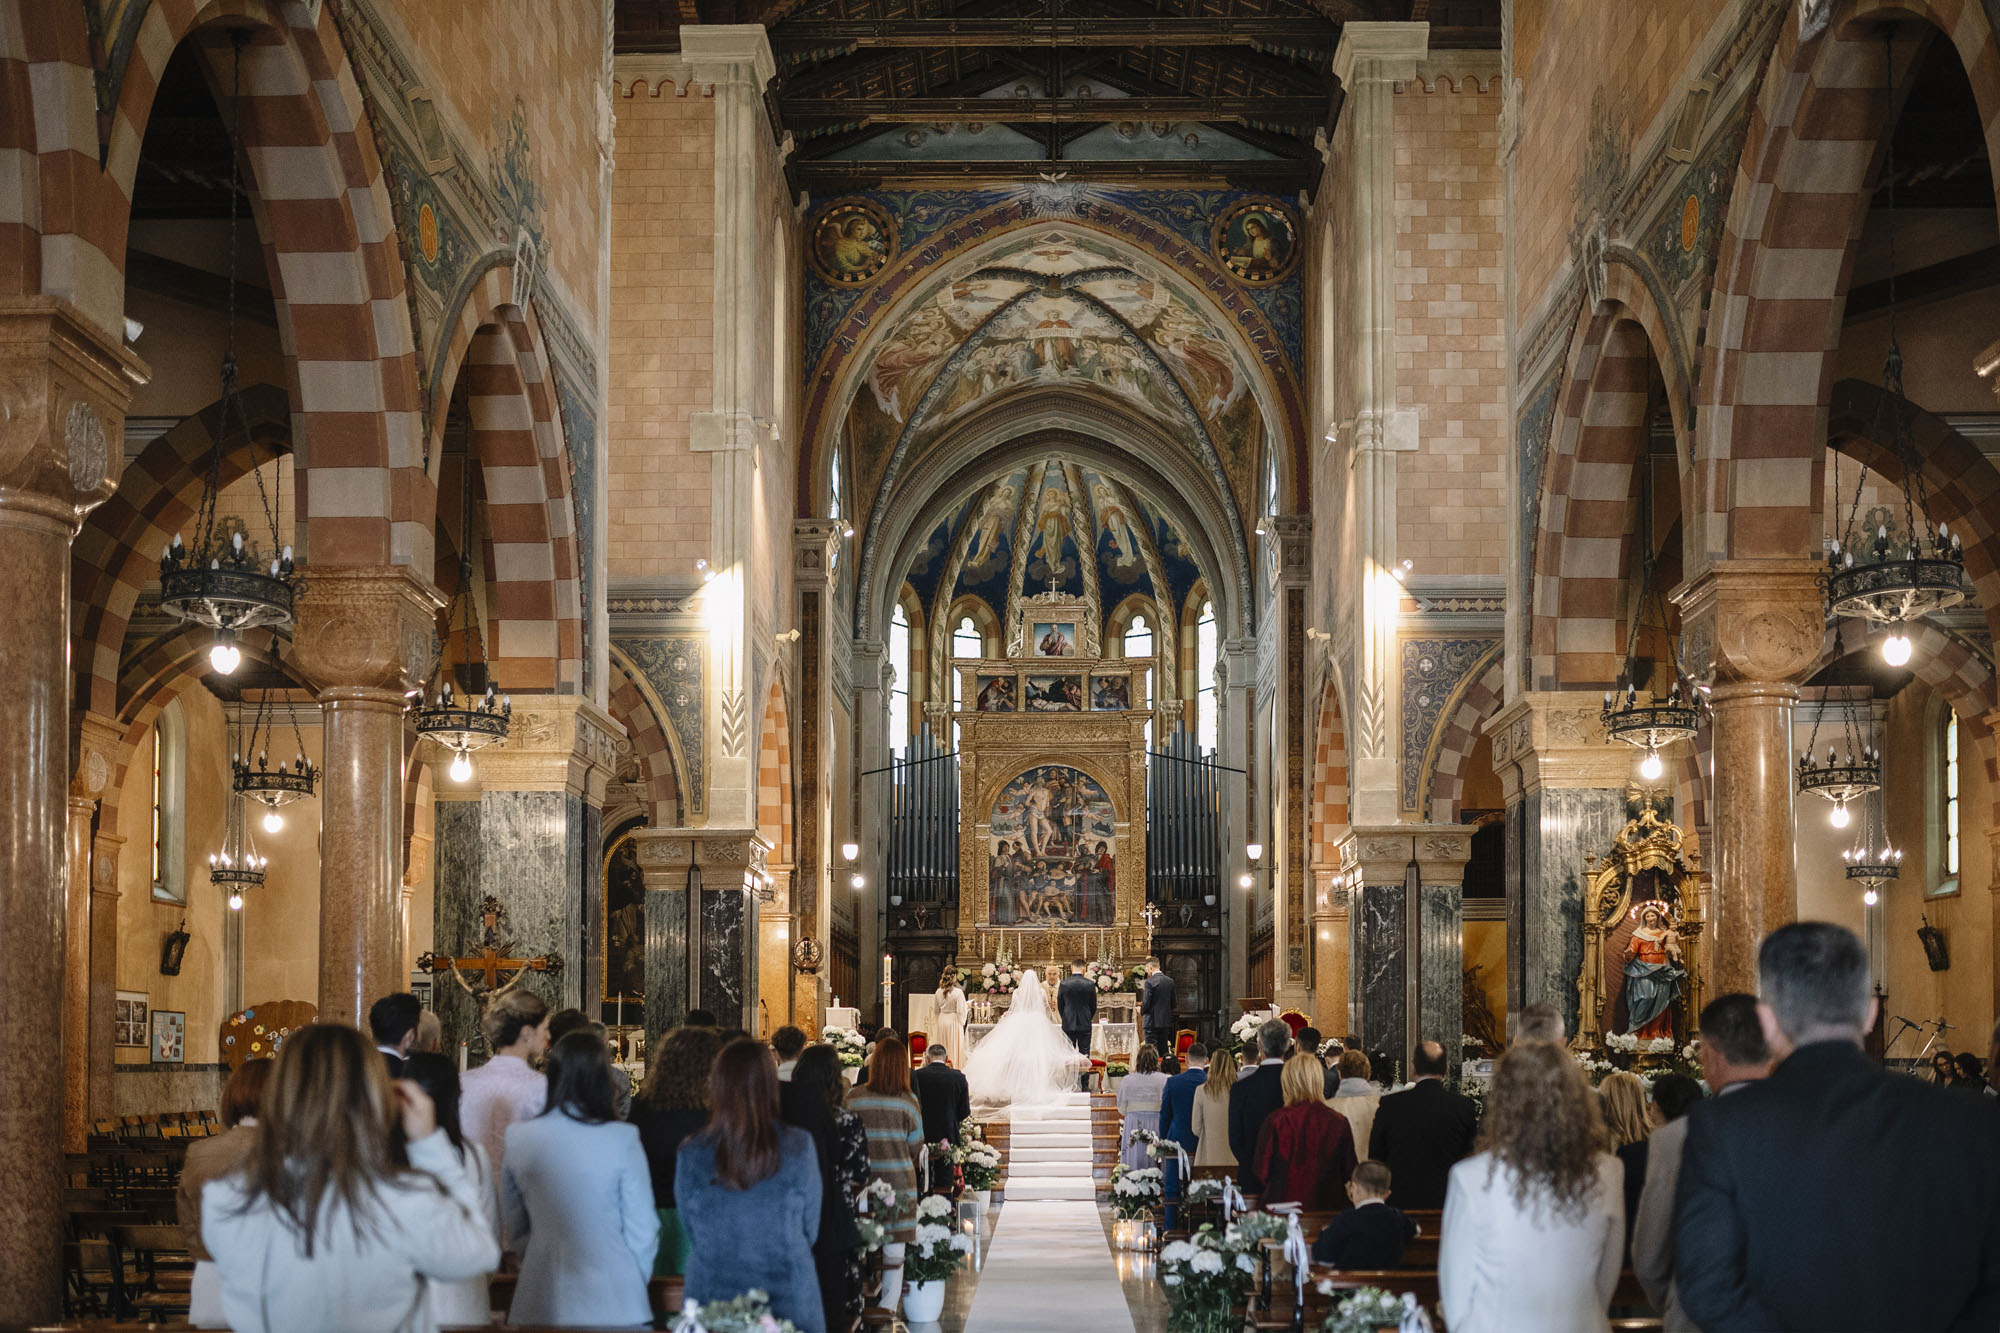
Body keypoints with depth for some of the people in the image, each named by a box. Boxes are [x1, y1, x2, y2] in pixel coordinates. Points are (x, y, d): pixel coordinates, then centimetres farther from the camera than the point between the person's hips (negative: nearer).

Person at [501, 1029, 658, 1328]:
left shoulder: (519, 1139, -2)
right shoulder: (622, 1140, -11)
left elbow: (515, 1230, 6)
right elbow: (642, 1228, -5)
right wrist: (636, 1282, 11)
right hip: (613, 1304, -3)